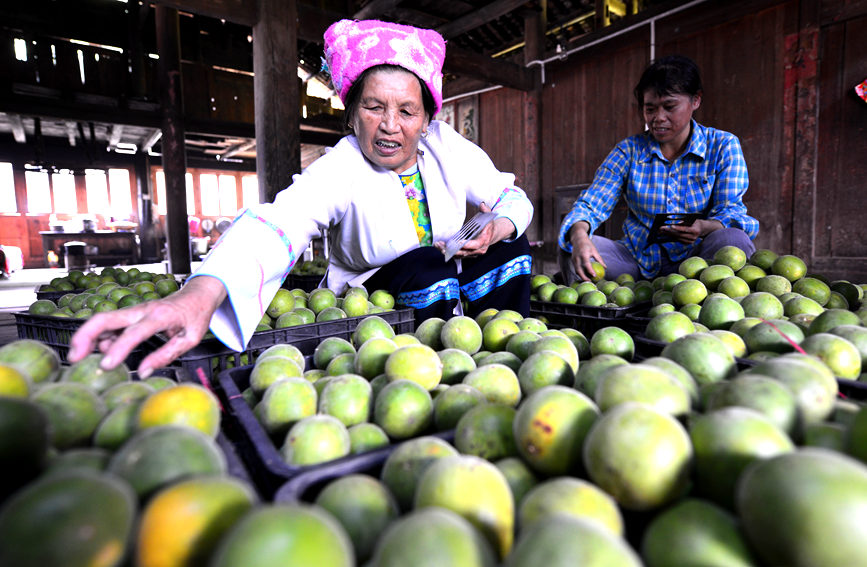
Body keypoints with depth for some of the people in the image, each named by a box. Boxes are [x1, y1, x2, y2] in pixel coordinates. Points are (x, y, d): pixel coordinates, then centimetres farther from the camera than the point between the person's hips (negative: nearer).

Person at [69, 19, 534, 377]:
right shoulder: (339, 169, -25)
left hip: (446, 279, 5)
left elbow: (511, 197, 0)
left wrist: (498, 229, -25)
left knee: (510, 244, -16)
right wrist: (202, 291, -64)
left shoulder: (447, 147, -10)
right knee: (429, 264, -33)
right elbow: (280, 222, -45)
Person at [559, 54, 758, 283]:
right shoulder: (629, 150, 3)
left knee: (733, 240, -33)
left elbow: (730, 210, -7)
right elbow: (591, 204, -9)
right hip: (638, 261, 1)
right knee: (571, 248, -23)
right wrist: (579, 234, -33)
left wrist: (703, 227, -32)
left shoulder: (723, 146, 3)